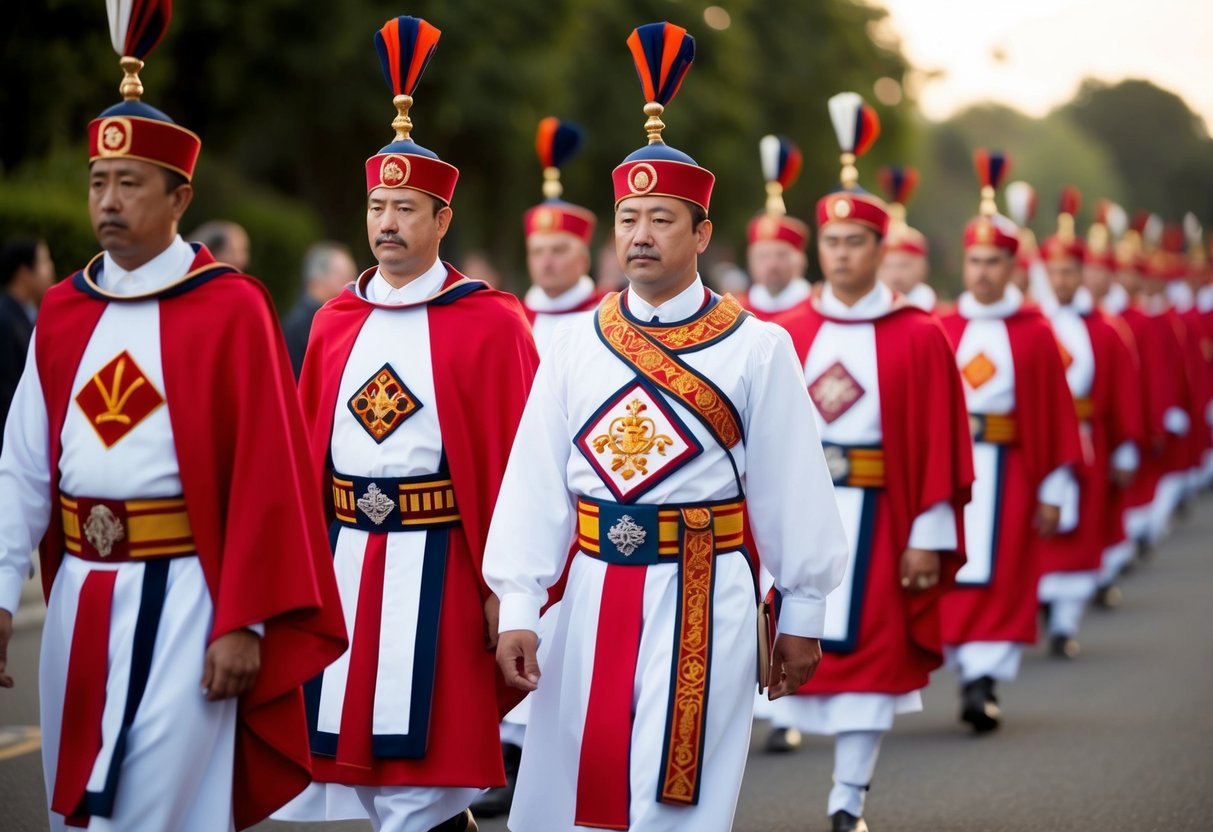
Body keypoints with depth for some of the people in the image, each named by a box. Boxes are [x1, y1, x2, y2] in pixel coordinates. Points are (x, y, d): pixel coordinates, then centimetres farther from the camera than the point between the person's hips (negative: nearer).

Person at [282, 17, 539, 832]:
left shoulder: (490, 323, -4)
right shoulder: (336, 322, 11)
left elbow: (517, 460, -6)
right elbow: (305, 451, 14)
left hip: (438, 568, -5)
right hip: (343, 564, 5)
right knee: (359, 761, 9)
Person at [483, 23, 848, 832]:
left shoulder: (758, 348, -2)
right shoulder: (576, 344, 5)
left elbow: (792, 487, 1)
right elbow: (537, 482, 1)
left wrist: (804, 615, 2)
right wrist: (517, 608, -4)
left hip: (705, 599, -3)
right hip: (595, 595, 3)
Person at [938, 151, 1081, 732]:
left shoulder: (1035, 333, 1)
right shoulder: (941, 330, 5)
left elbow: (1057, 414, 0)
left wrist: (1053, 490, -3)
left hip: (1008, 471, -2)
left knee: (1001, 578, -4)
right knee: (953, 577, 3)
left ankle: (984, 681, -3)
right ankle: (971, 673, 15)